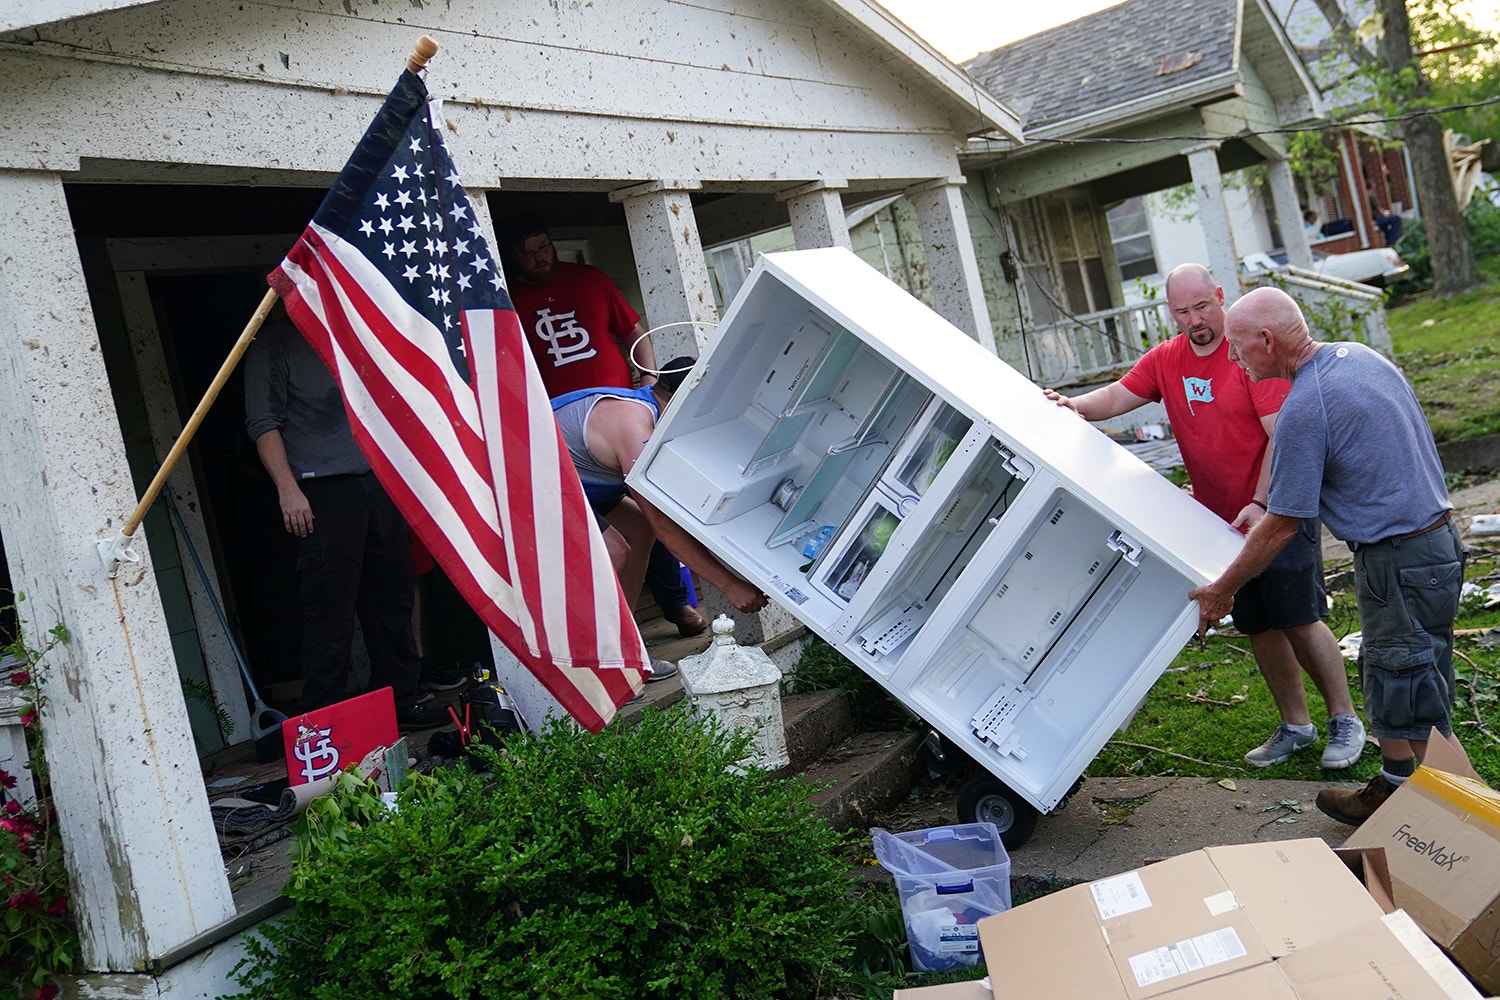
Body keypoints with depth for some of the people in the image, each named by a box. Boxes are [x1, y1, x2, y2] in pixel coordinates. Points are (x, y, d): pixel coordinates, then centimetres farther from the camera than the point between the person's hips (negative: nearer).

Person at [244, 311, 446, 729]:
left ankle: (401, 702, 20)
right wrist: (288, 490, -15)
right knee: (331, 613, -5)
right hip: (324, 493, -6)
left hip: (379, 483, 6)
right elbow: (263, 423, -6)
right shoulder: (273, 343, 0)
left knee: (392, 600, 10)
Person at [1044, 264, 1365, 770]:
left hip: (1279, 508, -6)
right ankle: (1295, 725, 26)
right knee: (1258, 628, 12)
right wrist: (1075, 406, -19)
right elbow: (1117, 396, 2)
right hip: (1224, 519, 6)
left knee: (1299, 619, -5)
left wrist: (1262, 504, -23)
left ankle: (1344, 720, 14)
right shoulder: (1165, 360, 5)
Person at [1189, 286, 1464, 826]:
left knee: (1409, 693, 3)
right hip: (1439, 536, 10)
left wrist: (1221, 591, -5)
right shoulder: (1359, 355, 6)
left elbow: (1282, 526, -17)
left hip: (1399, 563, -10)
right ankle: (1393, 789, 33)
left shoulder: (1304, 408, -22)